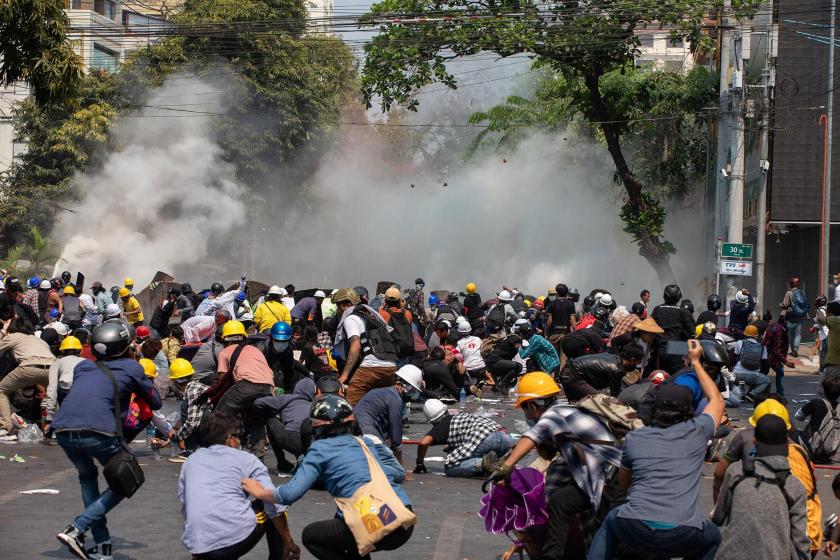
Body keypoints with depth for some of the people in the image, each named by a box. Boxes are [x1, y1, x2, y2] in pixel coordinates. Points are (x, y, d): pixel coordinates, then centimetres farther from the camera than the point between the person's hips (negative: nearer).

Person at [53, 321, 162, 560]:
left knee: (87, 476, 31)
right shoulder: (132, 368, 16)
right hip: (98, 431, -5)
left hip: (63, 430, 5)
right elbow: (155, 402, 25)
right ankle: (76, 529, -2)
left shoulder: (82, 367, 27)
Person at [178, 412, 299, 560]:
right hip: (238, 536, -4)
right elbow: (274, 503, 2)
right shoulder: (246, 459, 11)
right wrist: (288, 542, 9)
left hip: (197, 545, 4)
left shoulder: (191, 461, 22)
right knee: (274, 509, 24)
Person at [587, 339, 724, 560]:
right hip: (682, 537, -1)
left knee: (611, 521, 36)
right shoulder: (697, 432, 10)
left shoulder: (633, 438, 14)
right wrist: (696, 362, 43)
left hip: (633, 531, 1)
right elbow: (717, 400, 32)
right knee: (713, 536, 32)